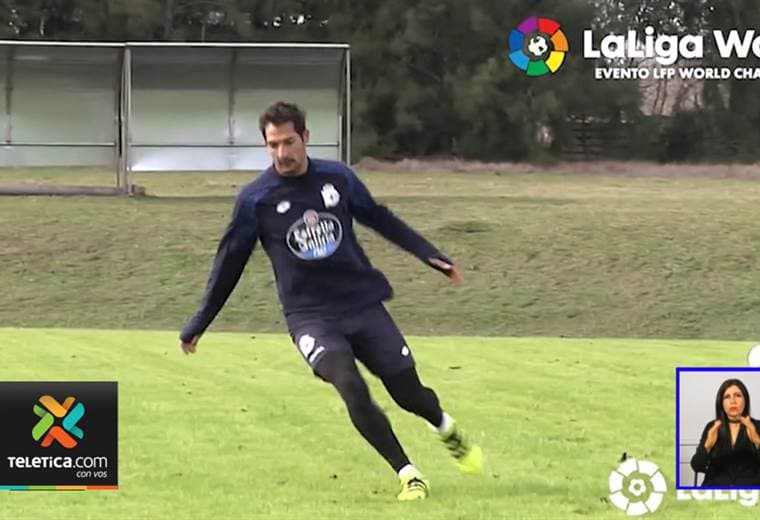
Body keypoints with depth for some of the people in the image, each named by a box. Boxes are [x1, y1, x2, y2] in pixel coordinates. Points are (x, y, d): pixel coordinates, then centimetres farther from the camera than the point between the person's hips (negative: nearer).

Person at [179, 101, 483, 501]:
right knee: (351, 387, -26)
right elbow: (228, 264, 3)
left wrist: (430, 256, 13)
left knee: (408, 392, 4)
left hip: (363, 304, 2)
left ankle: (449, 431, 40)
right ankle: (408, 475, -15)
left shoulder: (337, 178, -1)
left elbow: (380, 219, 15)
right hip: (310, 316, -2)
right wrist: (197, 326, 7)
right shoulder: (256, 199, -6)